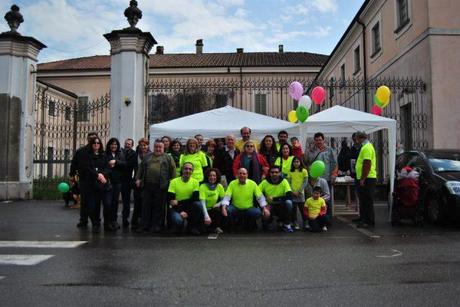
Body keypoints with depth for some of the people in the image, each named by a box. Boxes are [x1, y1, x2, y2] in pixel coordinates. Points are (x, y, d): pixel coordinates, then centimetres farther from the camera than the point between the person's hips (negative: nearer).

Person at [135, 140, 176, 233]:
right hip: (147, 185, 3)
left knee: (159, 207, 2)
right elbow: (141, 168, 20)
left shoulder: (168, 158, 8)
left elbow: (173, 170, 3)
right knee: (146, 206, 5)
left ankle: (157, 226, 11)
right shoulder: (147, 157, 18)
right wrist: (138, 179, 9)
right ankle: (144, 226, 11)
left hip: (161, 187, -3)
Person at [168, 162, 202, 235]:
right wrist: (180, 212, -21)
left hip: (190, 207, 2)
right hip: (176, 208, -2)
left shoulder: (195, 182, -3)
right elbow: (170, 200, -10)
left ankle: (193, 227, -8)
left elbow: (195, 198, -14)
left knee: (198, 204, -30)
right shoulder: (174, 182, -6)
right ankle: (178, 227, 7)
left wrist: (179, 202, -21)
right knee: (178, 220, -33)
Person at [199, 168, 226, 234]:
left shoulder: (219, 186, -4)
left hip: (215, 209, 3)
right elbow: (203, 203, -21)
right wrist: (206, 216, -33)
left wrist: (219, 204, -21)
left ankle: (217, 227, -8)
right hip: (206, 210, -2)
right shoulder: (203, 186, -14)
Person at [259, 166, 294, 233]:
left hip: (280, 206, 0)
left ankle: (286, 224, -10)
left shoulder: (284, 181, -11)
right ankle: (266, 222, 12)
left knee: (288, 202, -32)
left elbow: (290, 196, -23)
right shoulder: (265, 182, -7)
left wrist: (274, 199, -26)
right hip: (269, 206, 0)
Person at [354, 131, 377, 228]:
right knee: (364, 200, 18)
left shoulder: (367, 147, -15)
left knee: (367, 201, -5)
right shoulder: (366, 147, 19)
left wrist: (363, 179, -23)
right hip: (365, 179, 11)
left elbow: (367, 164, -23)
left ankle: (369, 222, 0)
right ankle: (363, 219, 28)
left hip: (367, 179, -11)